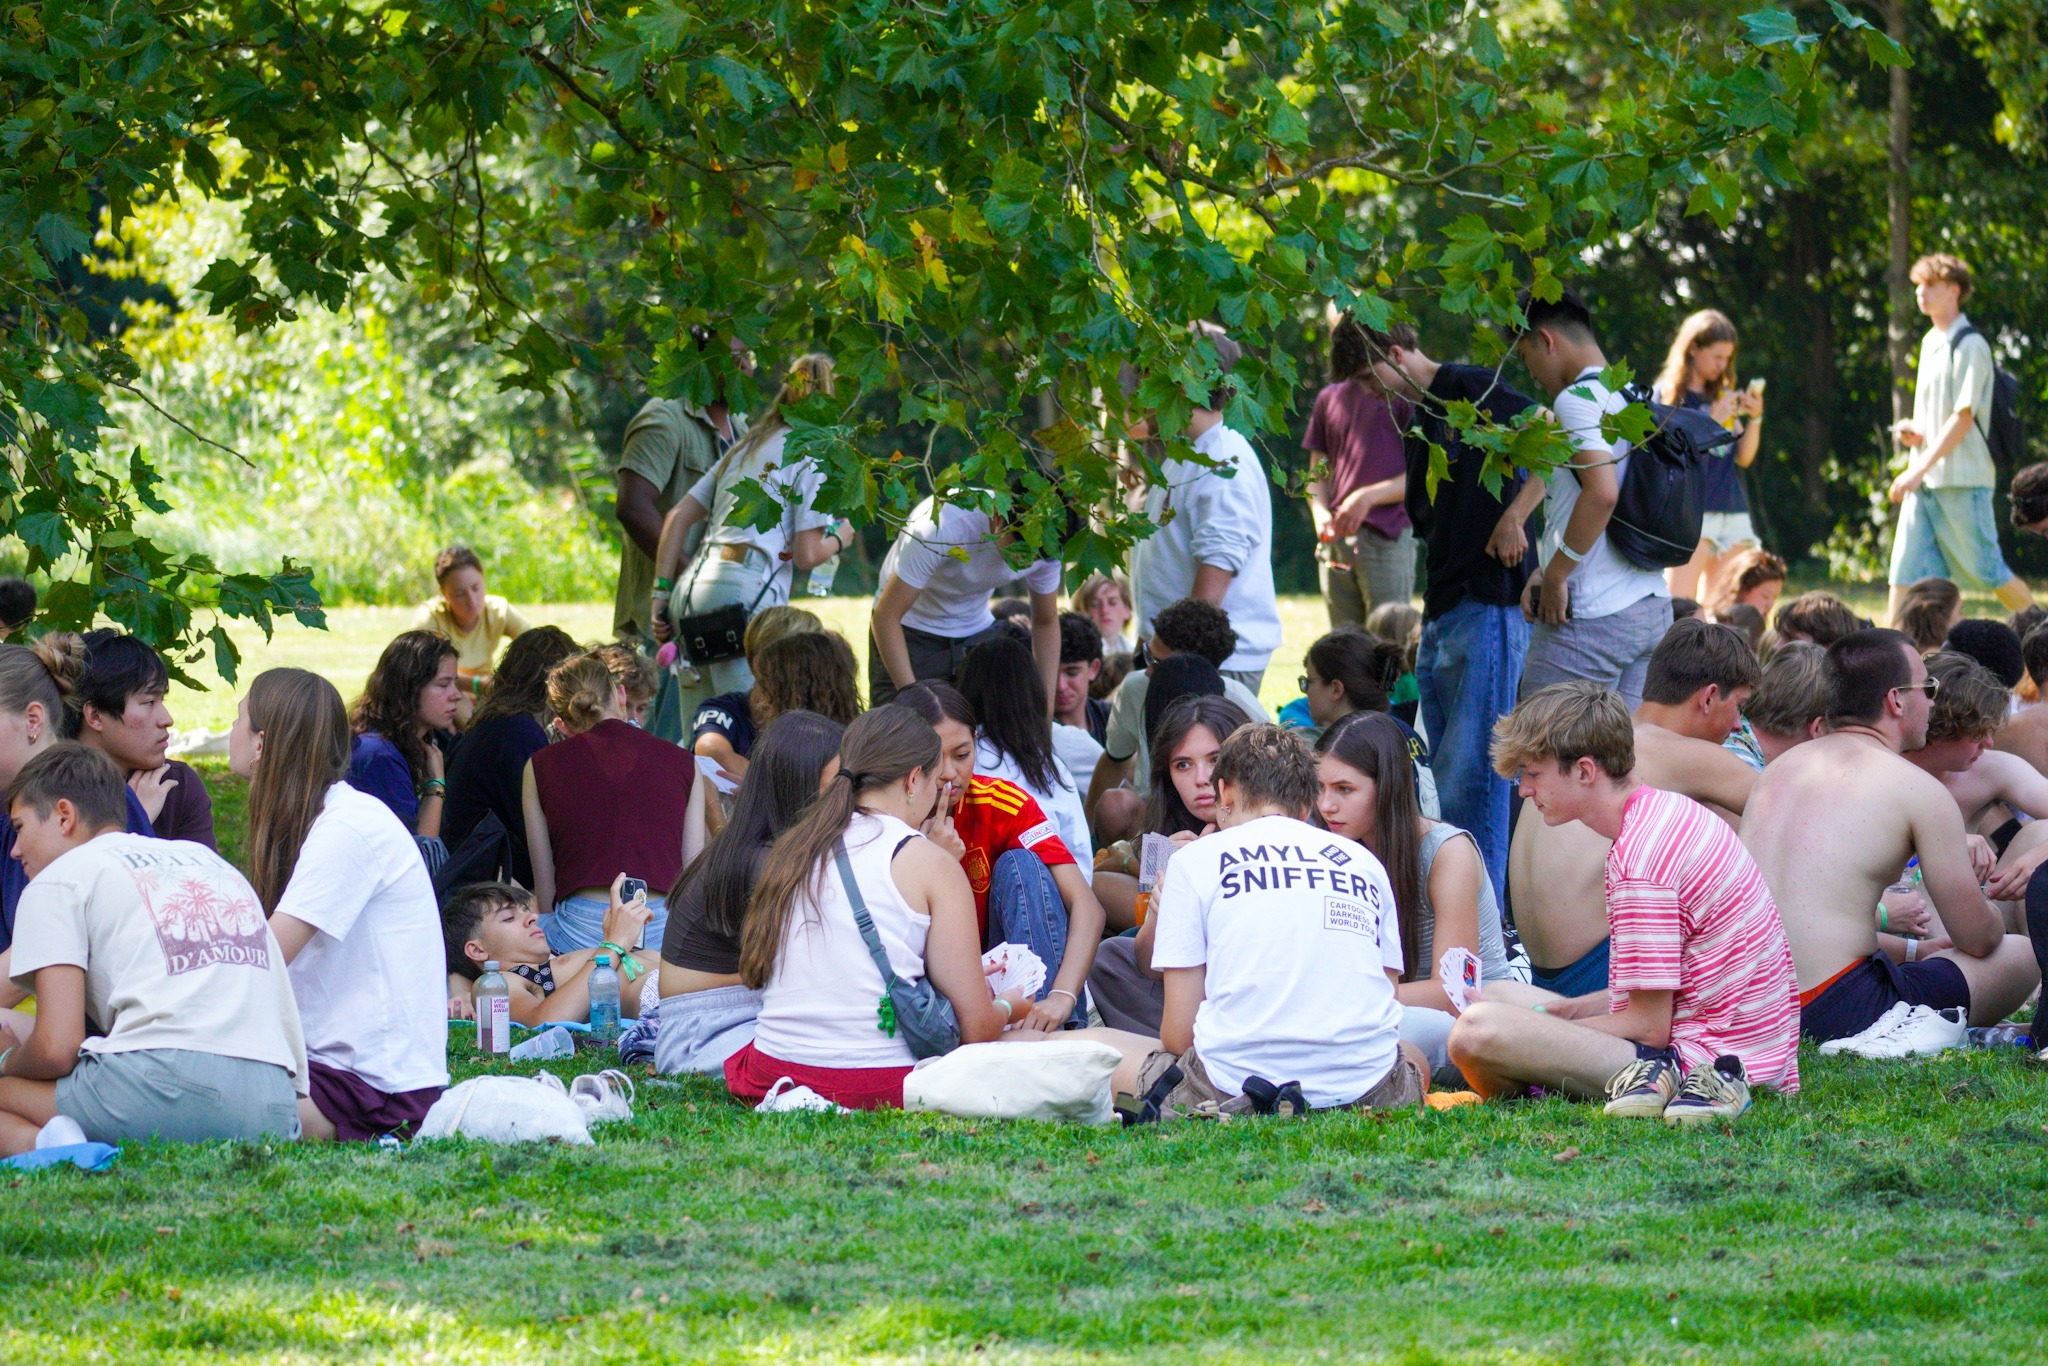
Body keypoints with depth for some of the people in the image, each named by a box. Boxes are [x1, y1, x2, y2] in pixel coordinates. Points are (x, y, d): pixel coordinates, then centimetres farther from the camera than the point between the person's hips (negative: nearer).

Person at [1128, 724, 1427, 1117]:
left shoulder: (1196, 860, 10)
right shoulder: (1364, 861, 18)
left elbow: (1178, 1035, 5)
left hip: (1235, 1080, -2)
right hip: (1363, 1085, 2)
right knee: (1413, 1061, 38)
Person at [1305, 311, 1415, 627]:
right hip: (1336, 540, 6)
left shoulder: (1405, 398, -2)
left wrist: (1368, 497, -16)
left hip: (1388, 538, -6)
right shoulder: (1330, 399, 15)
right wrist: (1320, 512, 0)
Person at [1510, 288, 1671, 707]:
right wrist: (1549, 572, 14)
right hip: (1653, 608, 9)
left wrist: (1555, 575, -15)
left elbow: (1601, 493, -26)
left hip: (1591, 619, -9)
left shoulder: (1577, 399, -11)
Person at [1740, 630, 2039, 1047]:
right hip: (1834, 1010, -7)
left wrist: (1913, 949, 31)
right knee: (2021, 956, 10)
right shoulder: (1918, 789, -6)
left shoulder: (1781, 767, 15)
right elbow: (1978, 938, 1)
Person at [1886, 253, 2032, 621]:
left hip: (1962, 480, -8)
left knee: (1986, 570, -1)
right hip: (1923, 480, 8)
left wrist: (1918, 470, -19)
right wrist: (1916, 430, 5)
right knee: (1905, 567, -1)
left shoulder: (1970, 345, -10)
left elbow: (1963, 418, -15)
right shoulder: (1930, 342, 16)